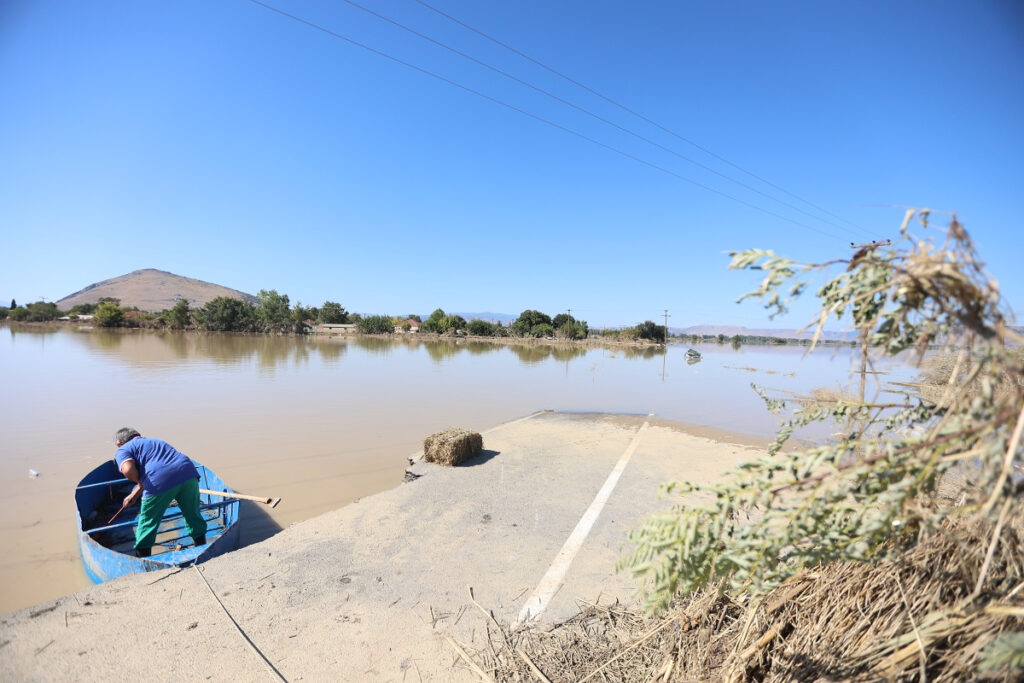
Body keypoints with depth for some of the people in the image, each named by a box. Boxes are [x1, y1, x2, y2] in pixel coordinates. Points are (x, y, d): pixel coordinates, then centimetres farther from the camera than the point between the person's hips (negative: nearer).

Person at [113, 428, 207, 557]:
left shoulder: (122, 450, 17)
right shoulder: (154, 441, 36)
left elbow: (128, 470, -6)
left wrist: (139, 482, 12)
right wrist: (134, 495, 46)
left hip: (160, 481, -6)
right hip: (189, 474, 6)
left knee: (147, 525, 18)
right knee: (194, 516, 23)